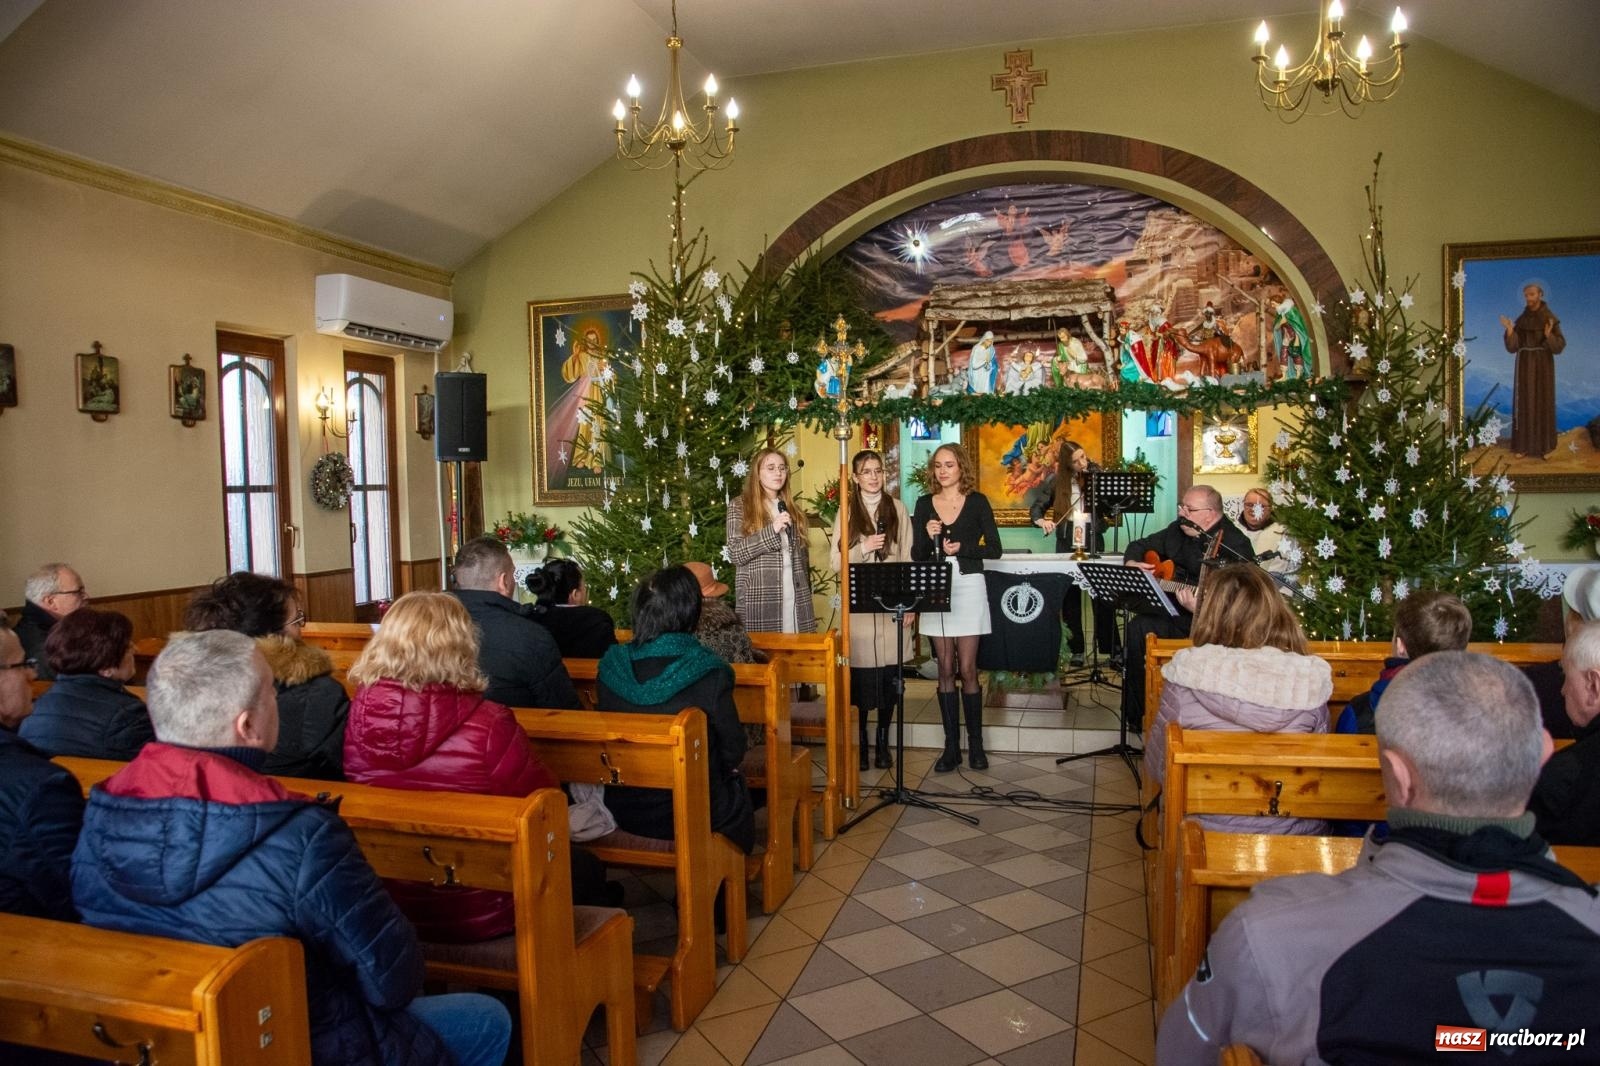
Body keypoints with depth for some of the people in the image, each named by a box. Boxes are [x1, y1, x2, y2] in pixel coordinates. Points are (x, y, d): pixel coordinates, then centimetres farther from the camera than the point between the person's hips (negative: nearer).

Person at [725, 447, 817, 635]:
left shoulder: (791, 508, 16)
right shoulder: (739, 506, 1)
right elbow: (735, 554, -9)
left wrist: (806, 595, 12)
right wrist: (771, 530, -16)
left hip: (795, 599, 5)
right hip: (759, 601, -4)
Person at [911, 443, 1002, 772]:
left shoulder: (977, 502, 1)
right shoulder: (924, 504, 8)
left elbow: (994, 549, -1)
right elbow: (916, 554, 7)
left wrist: (961, 548, -14)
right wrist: (928, 537, -12)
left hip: (968, 587, -2)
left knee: (967, 670, -2)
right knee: (945, 670, 5)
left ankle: (975, 744, 10)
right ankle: (951, 746, 12)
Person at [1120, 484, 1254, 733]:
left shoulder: (1235, 546, -13)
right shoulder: (1177, 531, 10)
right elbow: (1138, 546, 26)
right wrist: (1132, 563, 5)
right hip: (1174, 614, 6)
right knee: (1137, 627, -22)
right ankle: (1136, 717, -9)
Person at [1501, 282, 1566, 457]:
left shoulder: (1550, 318, -7)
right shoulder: (1521, 319, 5)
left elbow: (1559, 347, -10)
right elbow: (1512, 347, 0)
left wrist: (1549, 335, -30)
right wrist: (1510, 331, -16)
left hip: (1543, 366, -3)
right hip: (1525, 366, 3)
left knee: (1543, 402, 1)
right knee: (1524, 403, 4)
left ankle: (1545, 445, 10)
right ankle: (1524, 444, 11)